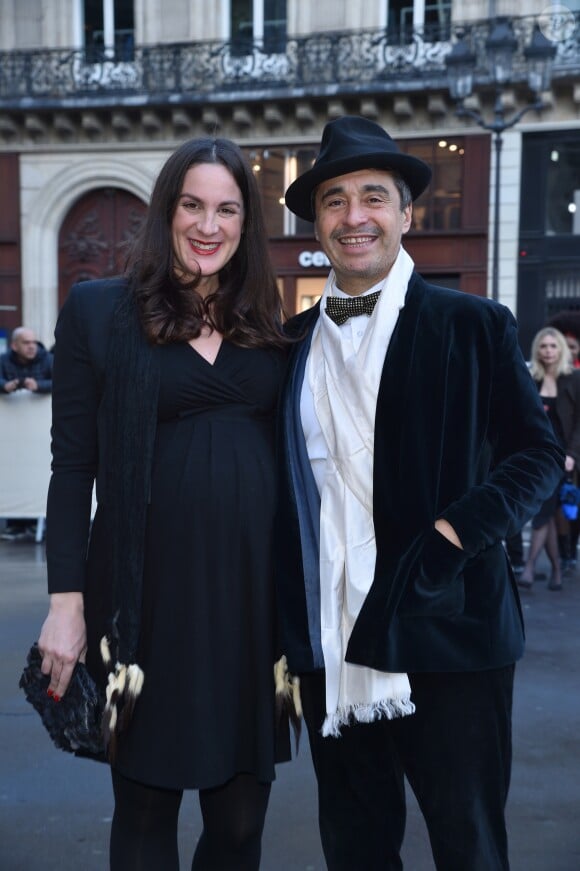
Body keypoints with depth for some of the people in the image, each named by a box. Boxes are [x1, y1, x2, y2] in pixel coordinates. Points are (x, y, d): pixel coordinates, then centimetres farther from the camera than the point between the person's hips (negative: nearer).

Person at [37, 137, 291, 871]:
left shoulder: (265, 323, 10)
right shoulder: (98, 310, 0)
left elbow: (286, 452, 11)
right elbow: (72, 464, -2)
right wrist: (67, 600, -8)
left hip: (252, 588, 3)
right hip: (148, 590, -3)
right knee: (145, 808, 12)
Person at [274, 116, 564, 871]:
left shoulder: (475, 327, -1)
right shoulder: (292, 343, 9)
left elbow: (538, 453, -2)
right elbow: (286, 488, 12)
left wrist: (457, 533, -16)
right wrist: (283, 629, 5)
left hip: (447, 633, -3)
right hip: (330, 640, 4)